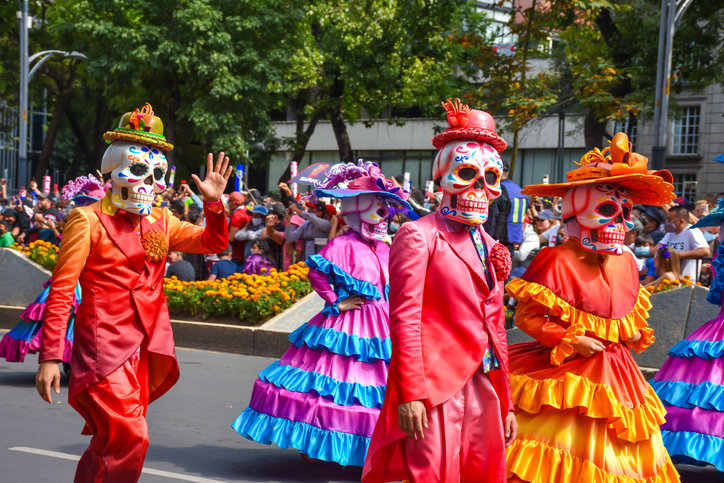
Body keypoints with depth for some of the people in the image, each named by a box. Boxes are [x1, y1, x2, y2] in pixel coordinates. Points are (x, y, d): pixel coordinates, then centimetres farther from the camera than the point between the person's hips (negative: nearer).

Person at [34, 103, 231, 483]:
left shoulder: (161, 222, 13)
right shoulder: (89, 221, -5)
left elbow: (212, 243, 15)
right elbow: (60, 291, -7)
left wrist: (213, 203, -4)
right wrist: (49, 356, -12)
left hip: (146, 350, 6)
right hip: (105, 347, -6)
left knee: (111, 443, 12)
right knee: (129, 439, -16)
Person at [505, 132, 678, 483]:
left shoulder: (625, 263, 8)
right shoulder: (557, 261, -14)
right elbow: (526, 316, -14)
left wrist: (636, 333, 3)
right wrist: (571, 341, -18)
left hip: (614, 375, 7)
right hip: (566, 374, -7)